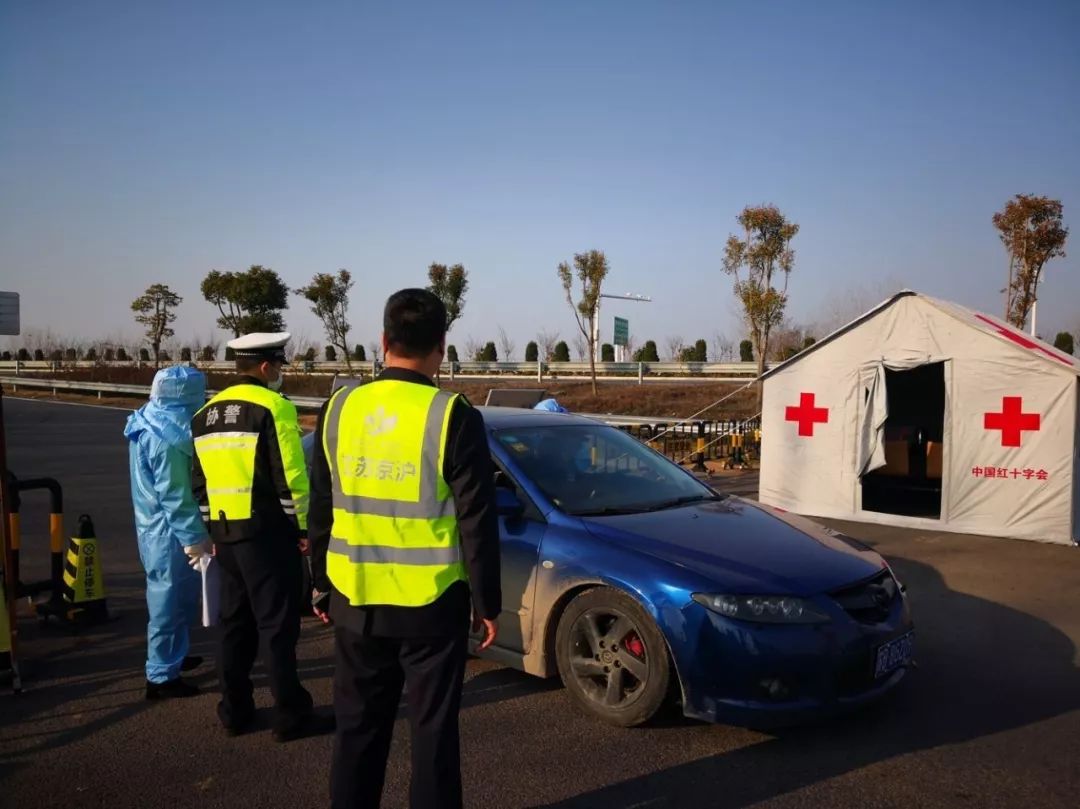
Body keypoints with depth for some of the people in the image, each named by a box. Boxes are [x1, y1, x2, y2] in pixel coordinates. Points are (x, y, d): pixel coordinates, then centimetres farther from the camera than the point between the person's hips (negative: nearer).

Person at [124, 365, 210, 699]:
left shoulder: (151, 424, 7)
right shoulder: (167, 439, -25)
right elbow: (175, 495, -25)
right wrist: (194, 537, -20)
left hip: (157, 527, 10)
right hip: (169, 532, -10)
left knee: (178, 597, 22)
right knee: (169, 601, 1)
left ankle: (173, 656, 38)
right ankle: (162, 676, 12)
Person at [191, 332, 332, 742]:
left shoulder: (207, 413, 13)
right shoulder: (273, 407, -12)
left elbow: (199, 482, 17)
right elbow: (291, 477, -16)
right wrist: (305, 526, -6)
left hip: (225, 533, 8)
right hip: (266, 531, -7)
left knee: (235, 622, 16)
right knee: (278, 624, 0)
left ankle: (234, 710, 24)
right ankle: (291, 715, 7)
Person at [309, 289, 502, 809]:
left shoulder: (340, 409, -1)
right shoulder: (455, 417, -13)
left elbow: (321, 511, 6)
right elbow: (478, 522, -11)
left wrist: (321, 587, 17)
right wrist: (487, 602, 0)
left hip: (356, 602, 4)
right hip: (432, 606, -3)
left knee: (358, 728, 17)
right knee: (432, 730, 10)